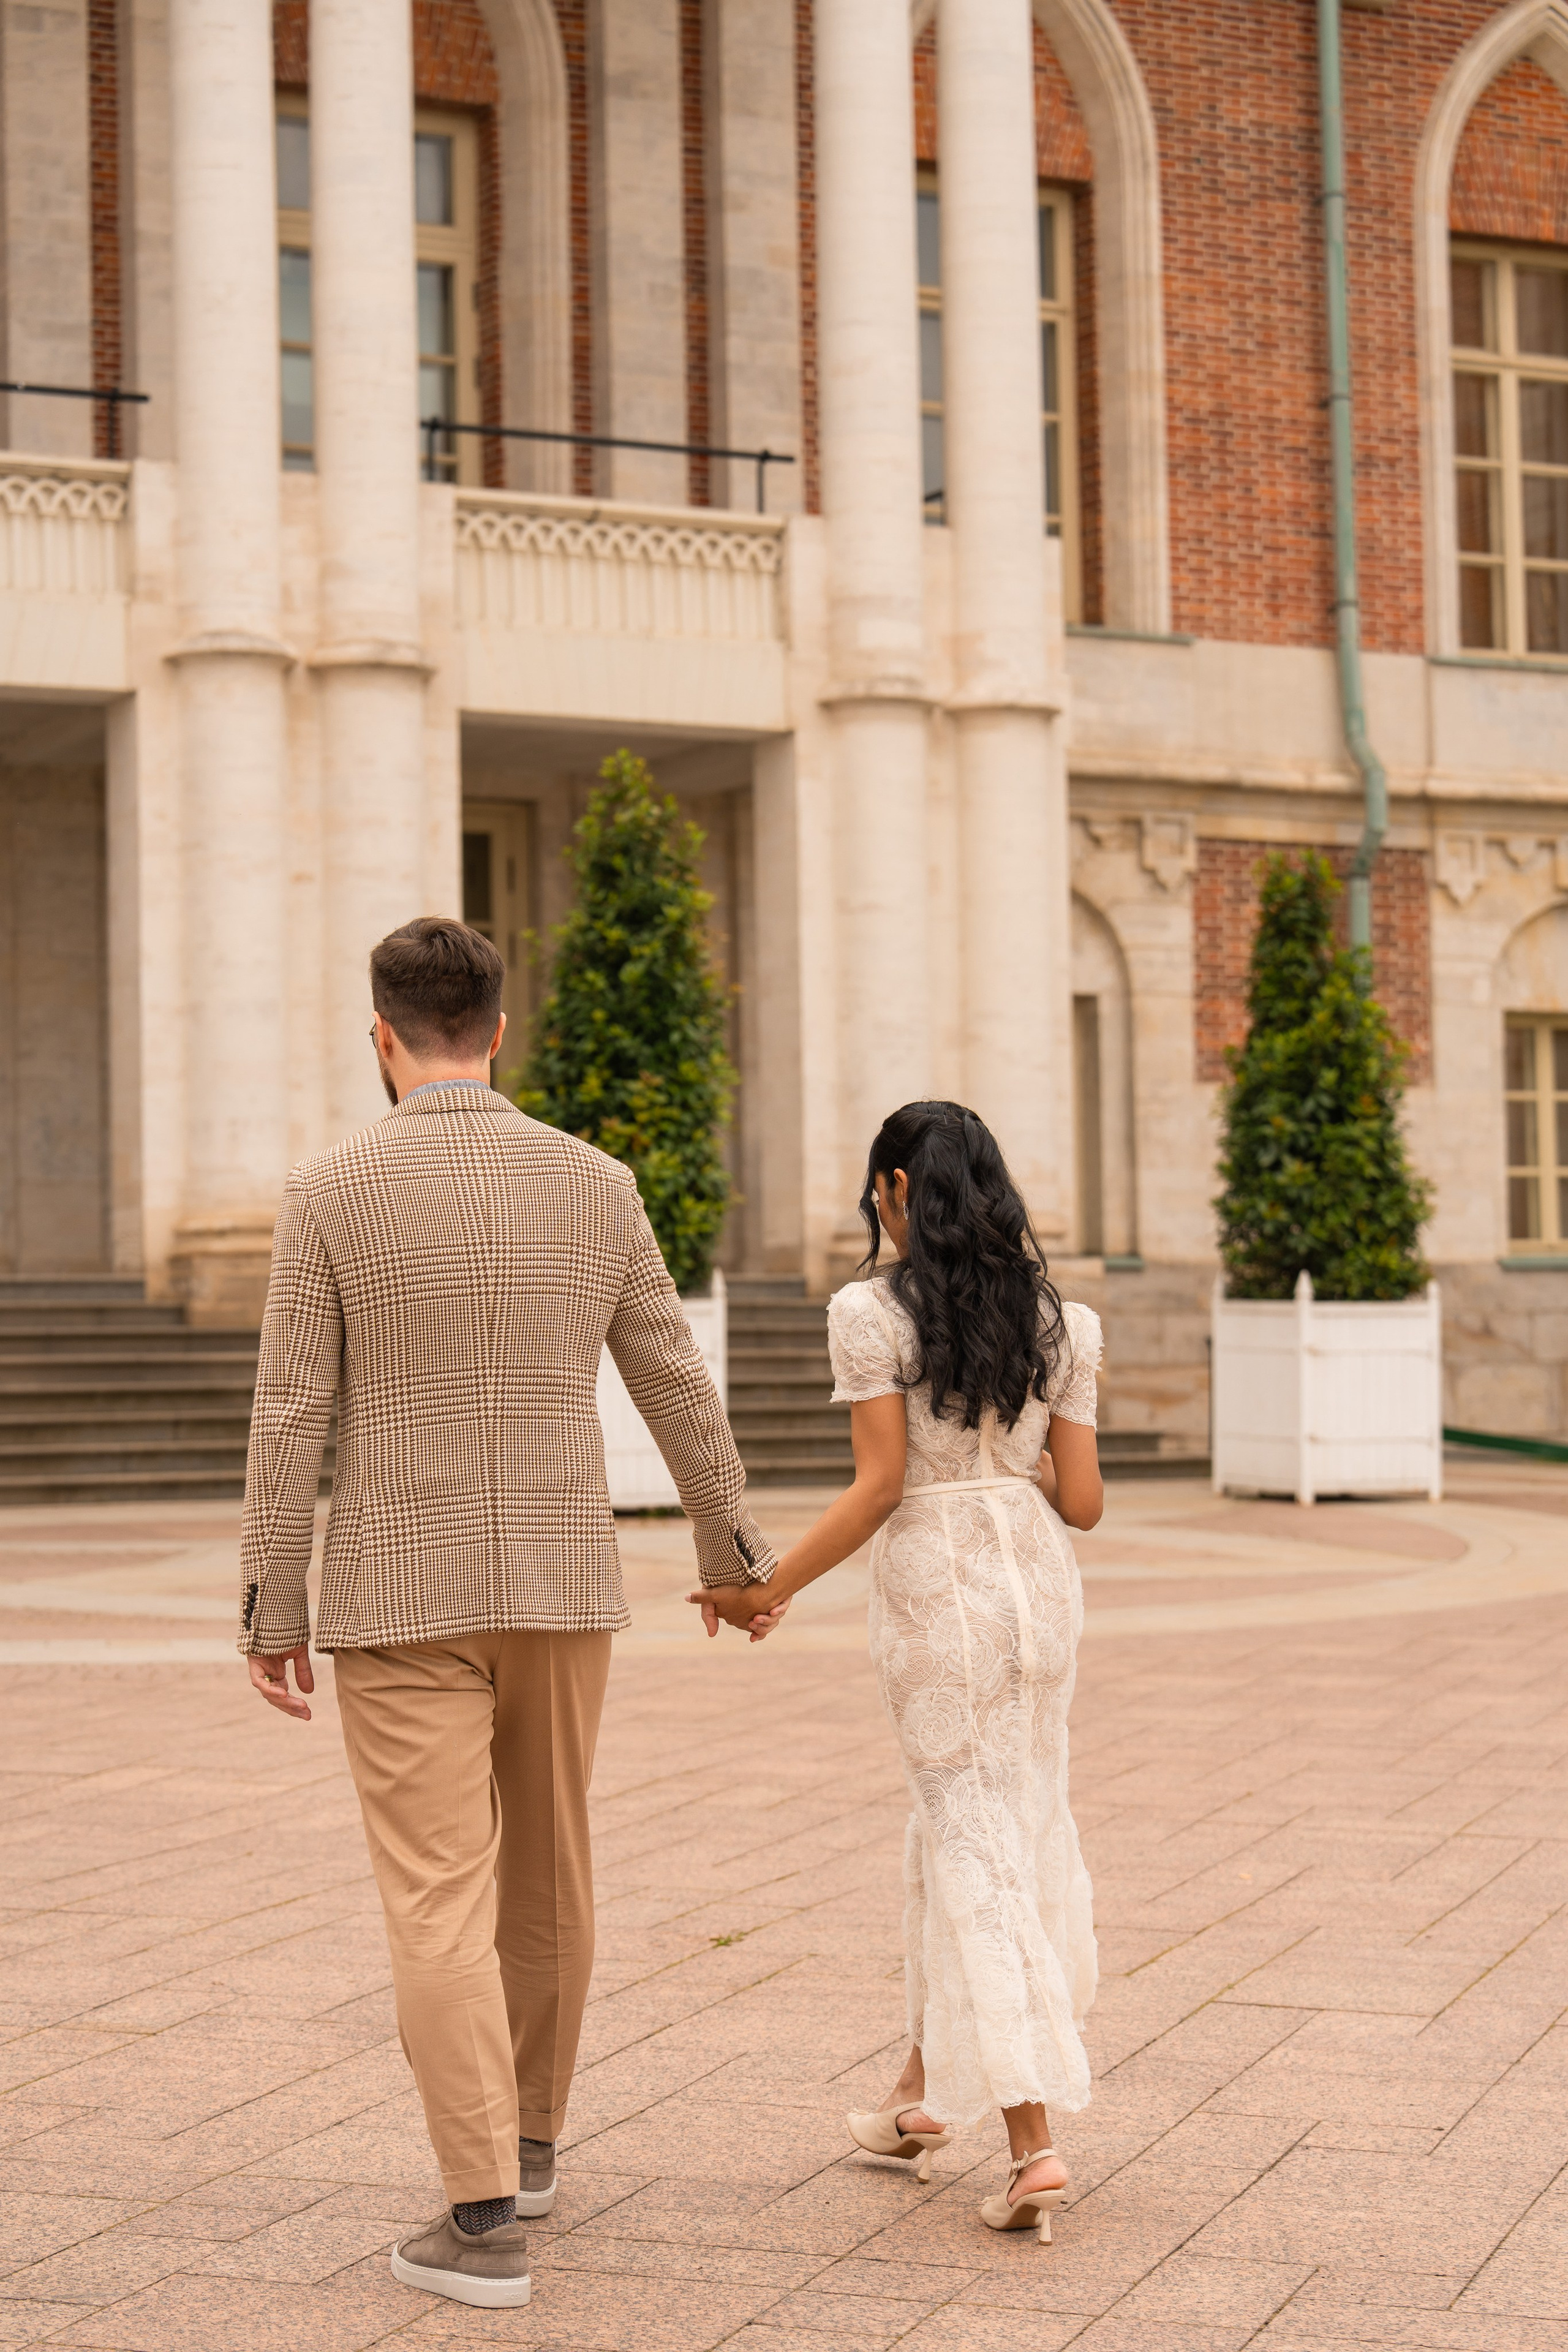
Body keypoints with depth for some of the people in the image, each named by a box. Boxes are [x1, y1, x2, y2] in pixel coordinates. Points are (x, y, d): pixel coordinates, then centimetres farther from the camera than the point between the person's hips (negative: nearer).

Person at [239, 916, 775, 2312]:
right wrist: (732, 1548, 21)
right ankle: (525, 2140, 34)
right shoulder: (595, 1184, 0)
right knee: (546, 1870, 19)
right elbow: (676, 1386, 8)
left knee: (440, 1902, -2)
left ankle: (486, 2220, -7)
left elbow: (292, 1419, -9)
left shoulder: (331, 1194, -9)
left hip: (401, 1595, -3)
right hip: (560, 1583, 3)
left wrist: (270, 1612, 0)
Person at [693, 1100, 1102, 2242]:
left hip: (935, 1581, -5)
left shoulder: (873, 1312, -8)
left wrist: (771, 1588, -5)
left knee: (977, 1844, -1)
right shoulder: (1059, 1322, 5)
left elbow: (878, 1487, -13)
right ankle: (925, 2089, 31)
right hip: (1042, 1580, 5)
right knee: (1018, 1819, 18)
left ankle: (1035, 2144, -8)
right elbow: (1082, 1500, 2)